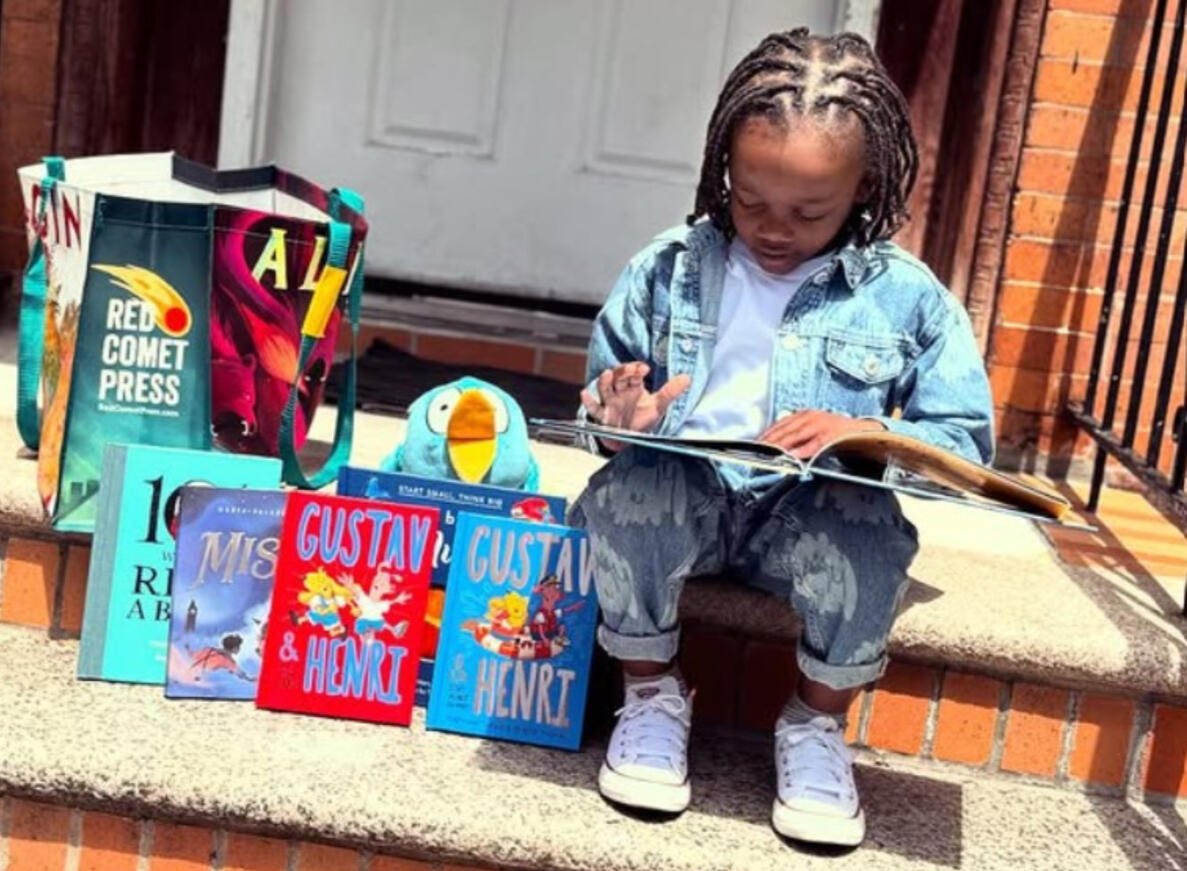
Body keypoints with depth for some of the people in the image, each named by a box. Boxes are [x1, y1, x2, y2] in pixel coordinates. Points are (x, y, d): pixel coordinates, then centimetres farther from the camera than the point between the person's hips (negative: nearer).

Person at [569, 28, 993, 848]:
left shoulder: (905, 295, -1)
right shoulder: (667, 268, 2)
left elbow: (966, 440, -1)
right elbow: (605, 404, 9)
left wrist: (863, 435, -20)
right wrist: (620, 423, -16)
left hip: (814, 513, 0)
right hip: (683, 495, 1)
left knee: (871, 533, -33)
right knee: (625, 493, -32)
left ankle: (817, 723, -2)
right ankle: (652, 693, -2)